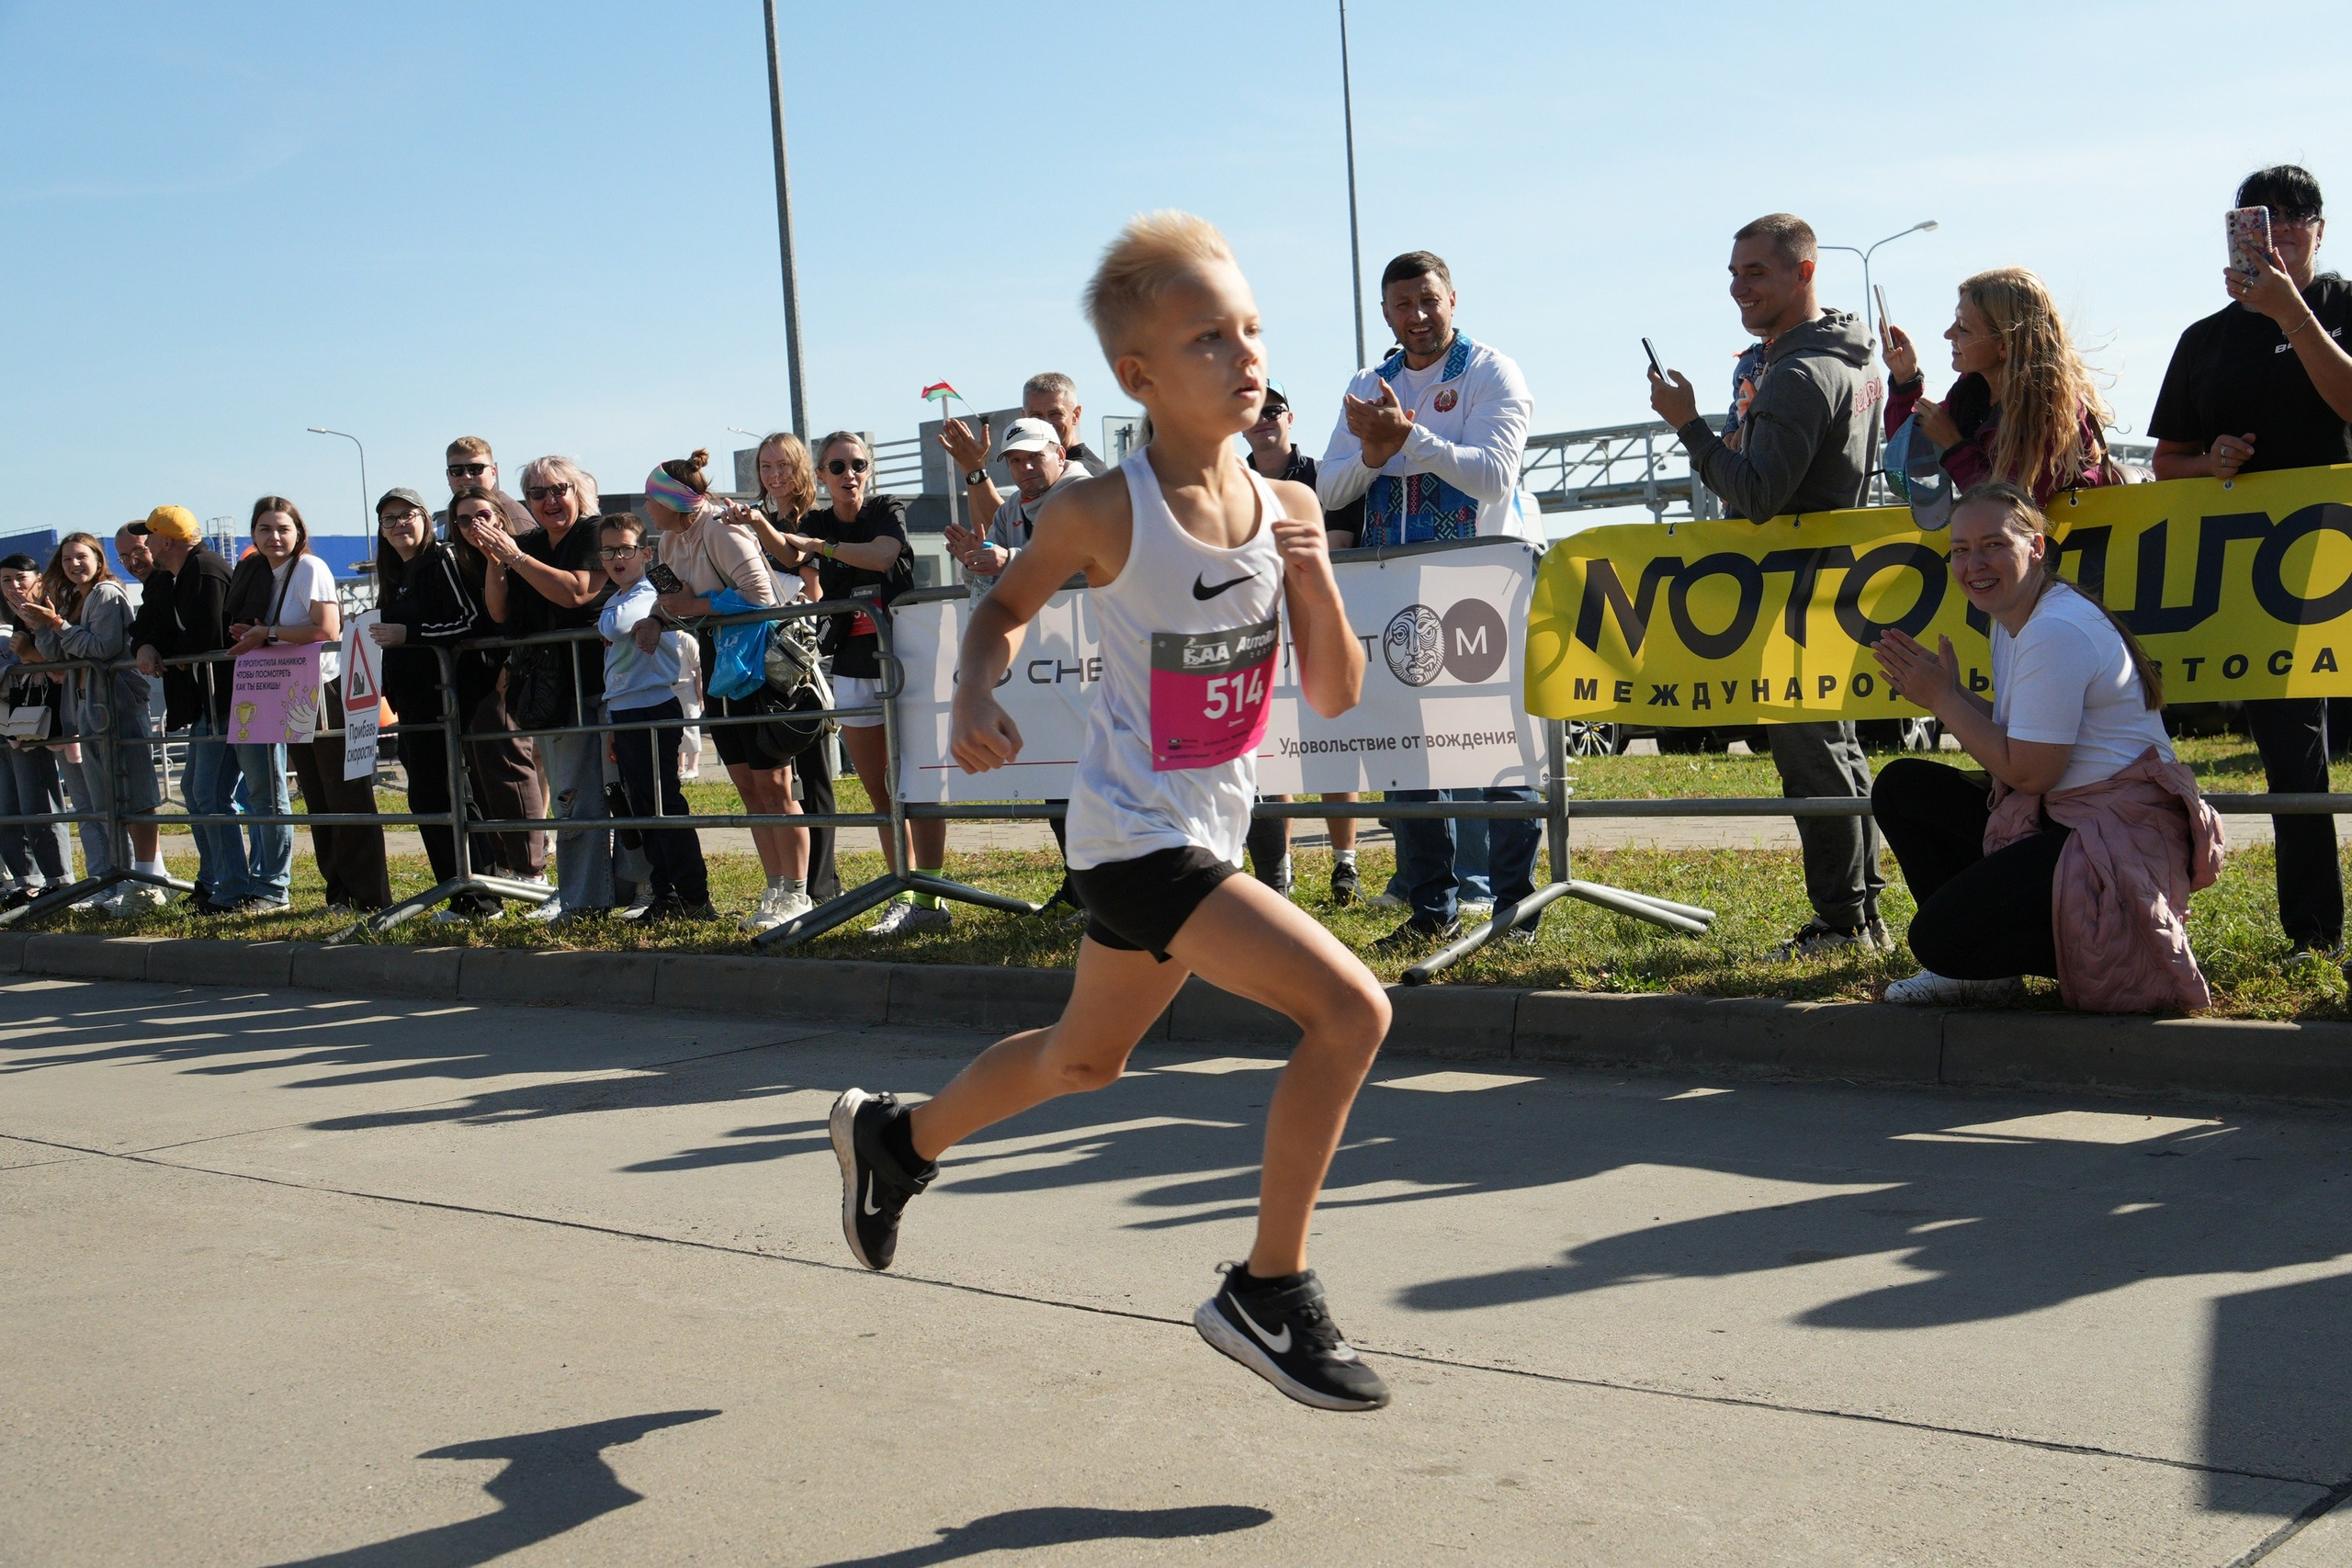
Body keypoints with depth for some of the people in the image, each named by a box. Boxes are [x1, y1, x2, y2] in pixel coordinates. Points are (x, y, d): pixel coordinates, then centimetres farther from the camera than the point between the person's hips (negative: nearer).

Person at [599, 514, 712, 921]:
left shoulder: (648, 596, -10)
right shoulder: (614, 602, 18)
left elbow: (617, 626, -31)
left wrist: (603, 623, -8)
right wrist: (611, 721, 23)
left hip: (655, 711, -9)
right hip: (624, 715, 9)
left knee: (665, 805, -8)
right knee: (644, 810, 10)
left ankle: (694, 898, -5)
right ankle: (665, 894, 16)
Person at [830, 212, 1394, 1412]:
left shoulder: (1287, 507, -2)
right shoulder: (1104, 513, -16)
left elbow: (1335, 696, 0)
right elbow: (1006, 604, 3)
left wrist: (1316, 579, -17)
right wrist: (976, 693, -16)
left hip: (1206, 836, 7)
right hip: (1135, 833, -7)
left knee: (1083, 1059, 25)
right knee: (1349, 1007, -20)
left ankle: (897, 1138, 49)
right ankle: (1268, 1292, -6)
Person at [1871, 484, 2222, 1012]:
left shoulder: (2058, 632, -19)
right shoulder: (2012, 621, 12)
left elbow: (2028, 771, -18)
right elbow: (2017, 741, 11)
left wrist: (1944, 699, -9)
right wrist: (1941, 691, 0)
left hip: (2123, 837, -10)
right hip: (2054, 819, 10)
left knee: (1939, 938, -19)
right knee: (1899, 786, 6)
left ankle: (2124, 949, -1)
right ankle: (1980, 969, 10)